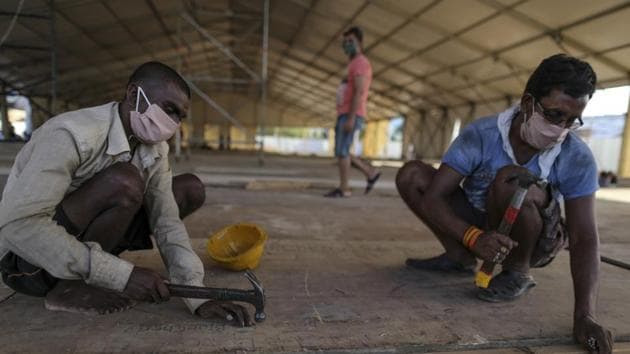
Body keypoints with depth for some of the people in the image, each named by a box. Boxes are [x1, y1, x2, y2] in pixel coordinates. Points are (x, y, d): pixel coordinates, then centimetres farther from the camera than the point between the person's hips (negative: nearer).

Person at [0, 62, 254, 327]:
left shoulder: (154, 150, -6)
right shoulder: (73, 135, -27)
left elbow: (167, 223, -10)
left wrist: (198, 297, -21)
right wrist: (121, 274, -36)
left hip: (85, 242, 7)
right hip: (26, 258, -7)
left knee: (191, 189, -3)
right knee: (124, 183, -33)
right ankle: (69, 288, -12)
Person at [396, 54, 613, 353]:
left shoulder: (577, 159, -22)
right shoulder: (480, 135, -22)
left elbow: (584, 238, -22)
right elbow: (432, 198, -26)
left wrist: (584, 315, -34)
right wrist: (473, 237, -44)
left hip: (536, 241, -2)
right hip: (477, 228, 2)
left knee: (510, 179, -35)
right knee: (411, 174, -15)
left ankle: (516, 272, -9)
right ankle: (460, 258, 0)